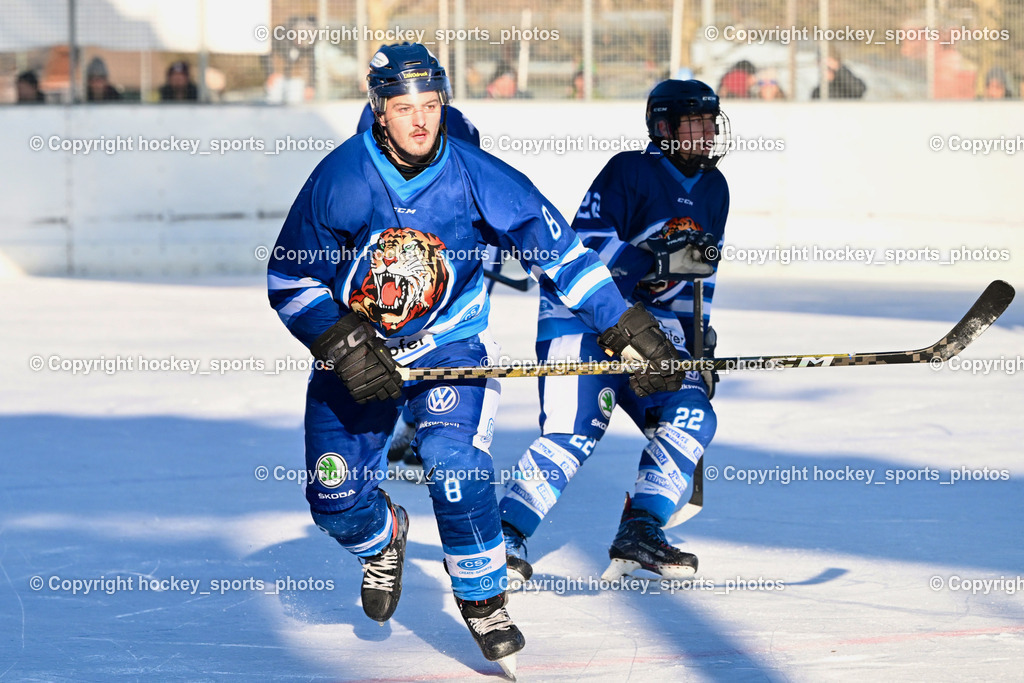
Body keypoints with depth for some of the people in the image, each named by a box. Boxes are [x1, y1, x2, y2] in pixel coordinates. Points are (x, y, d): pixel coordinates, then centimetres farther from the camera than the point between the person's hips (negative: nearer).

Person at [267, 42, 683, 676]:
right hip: (356, 353, 1)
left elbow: (559, 248, -12)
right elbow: (288, 279, -10)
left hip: (450, 346, -1)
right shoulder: (340, 179, -19)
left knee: (454, 461, -25)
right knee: (335, 495, -5)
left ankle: (485, 601, -4)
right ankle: (383, 538, 34)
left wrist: (630, 329, -14)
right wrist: (344, 344, -23)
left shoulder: (477, 177, -18)